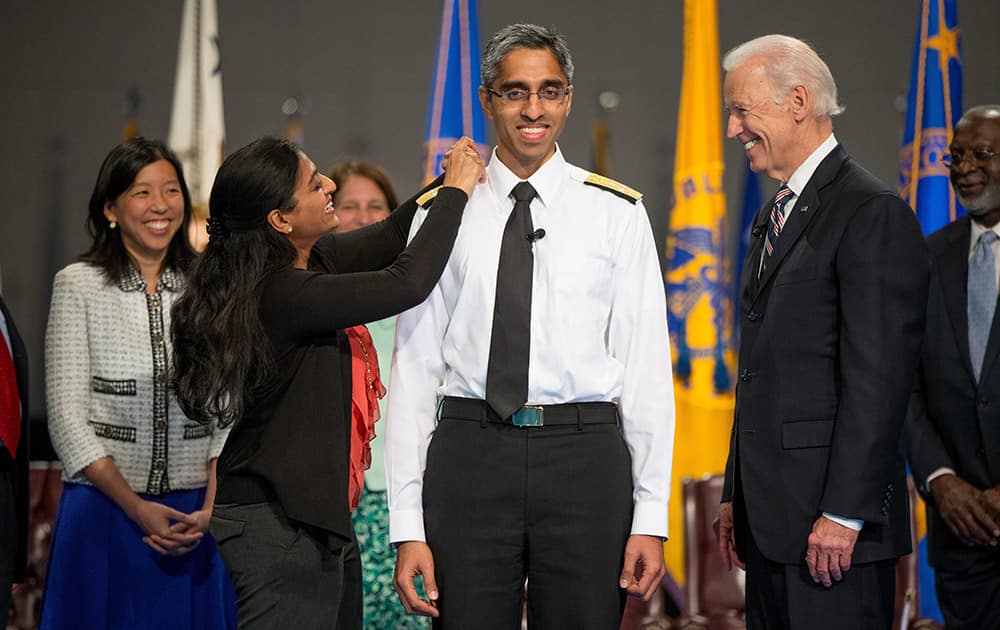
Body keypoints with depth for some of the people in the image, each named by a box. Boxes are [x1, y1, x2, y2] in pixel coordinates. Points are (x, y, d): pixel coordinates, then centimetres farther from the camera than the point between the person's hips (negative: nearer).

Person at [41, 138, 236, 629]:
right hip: (104, 514, -2)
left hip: (197, 519, 2)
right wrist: (137, 508, -12)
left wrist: (209, 510, -10)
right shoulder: (78, 285, -2)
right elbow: (67, 415, -6)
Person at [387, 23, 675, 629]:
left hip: (584, 463, 0)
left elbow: (646, 363, 2)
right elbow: (414, 366, 4)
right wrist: (408, 527, -2)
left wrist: (652, 516, -4)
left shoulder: (617, 212, 5)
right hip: (469, 458, 0)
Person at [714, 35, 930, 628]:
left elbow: (878, 377, -17)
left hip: (833, 521, -9)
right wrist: (736, 496, 17)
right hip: (771, 513, 9)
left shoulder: (874, 212, -10)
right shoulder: (775, 215, 19)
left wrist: (843, 513, -19)